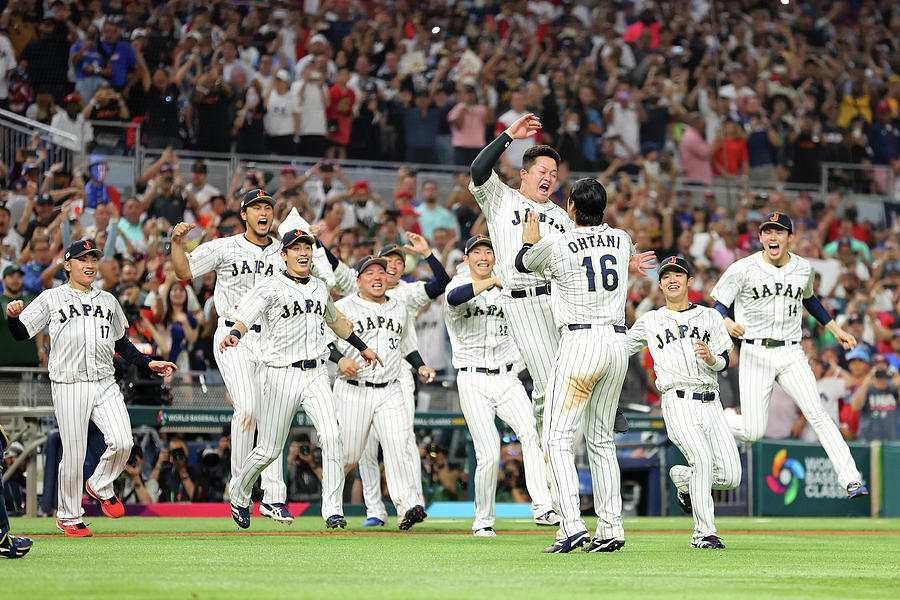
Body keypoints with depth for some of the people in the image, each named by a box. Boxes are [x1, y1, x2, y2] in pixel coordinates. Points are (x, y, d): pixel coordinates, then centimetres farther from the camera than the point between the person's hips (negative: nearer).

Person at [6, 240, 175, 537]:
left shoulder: (108, 301, 19)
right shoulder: (52, 298, 6)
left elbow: (122, 344, 25)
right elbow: (21, 333, 1)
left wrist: (148, 363, 14)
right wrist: (13, 316, -19)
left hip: (105, 385, 4)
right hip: (69, 386, -4)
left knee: (122, 442, -13)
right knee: (73, 454, -4)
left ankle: (100, 486, 15)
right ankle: (68, 516, 14)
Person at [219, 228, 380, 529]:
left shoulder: (320, 288, 15)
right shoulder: (270, 287, -4)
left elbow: (335, 320, 34)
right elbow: (243, 319, -16)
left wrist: (362, 347, 41)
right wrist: (233, 335, -38)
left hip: (316, 375, 4)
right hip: (282, 376, -4)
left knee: (332, 437, -16)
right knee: (268, 450, 2)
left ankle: (332, 510, -13)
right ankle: (239, 495, 30)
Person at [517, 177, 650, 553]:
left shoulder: (556, 246, -6)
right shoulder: (622, 241, 9)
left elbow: (522, 263, 15)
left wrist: (530, 241, 39)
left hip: (580, 342, -6)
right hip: (618, 343, 6)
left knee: (558, 438, -4)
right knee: (601, 440, 14)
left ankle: (572, 525, -18)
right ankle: (611, 529, 9)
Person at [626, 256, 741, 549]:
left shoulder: (709, 316, 18)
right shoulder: (649, 321, 15)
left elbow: (724, 362, 9)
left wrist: (710, 357, -12)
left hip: (710, 403, 3)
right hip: (678, 402, -3)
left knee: (730, 476, -6)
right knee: (703, 459, -25)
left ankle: (682, 477, 25)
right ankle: (703, 533, -15)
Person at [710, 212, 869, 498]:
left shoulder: (804, 268, 8)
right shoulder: (743, 269, -4)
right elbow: (718, 305, -1)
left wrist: (836, 329, 27)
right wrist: (727, 323, -23)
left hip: (791, 354, 2)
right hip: (755, 354, -2)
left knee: (817, 415, -16)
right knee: (752, 432, -7)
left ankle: (851, 479, -19)